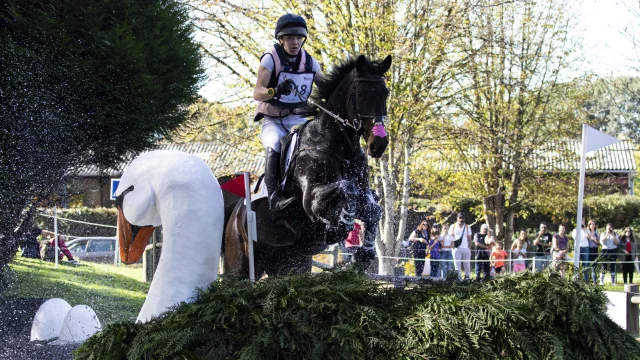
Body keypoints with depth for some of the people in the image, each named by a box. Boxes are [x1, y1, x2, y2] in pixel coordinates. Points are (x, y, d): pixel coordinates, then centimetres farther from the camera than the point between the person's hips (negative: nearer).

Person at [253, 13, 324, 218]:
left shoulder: (309, 62, 7)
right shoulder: (271, 59, -6)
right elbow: (257, 93, -17)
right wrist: (276, 91, -39)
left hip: (300, 122, 4)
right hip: (273, 122, -4)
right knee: (274, 147, -35)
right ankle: (274, 198, -44)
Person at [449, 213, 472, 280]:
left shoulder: (467, 227, 13)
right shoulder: (453, 227, 8)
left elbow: (469, 238, 12)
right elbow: (450, 237, 7)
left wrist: (469, 247, -1)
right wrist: (453, 246, -6)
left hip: (466, 249, 1)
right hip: (457, 249, -1)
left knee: (467, 264, -3)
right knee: (457, 265, -4)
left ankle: (467, 277, 1)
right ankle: (458, 278, -3)